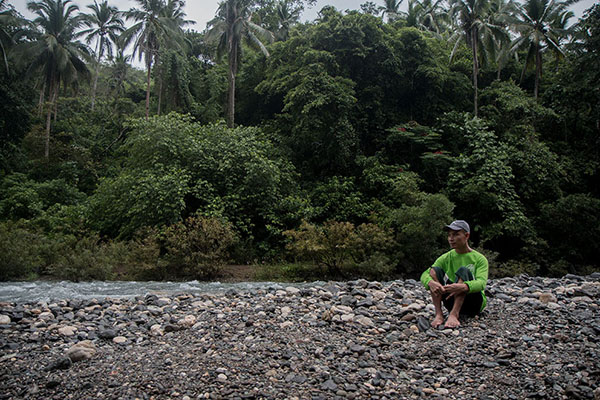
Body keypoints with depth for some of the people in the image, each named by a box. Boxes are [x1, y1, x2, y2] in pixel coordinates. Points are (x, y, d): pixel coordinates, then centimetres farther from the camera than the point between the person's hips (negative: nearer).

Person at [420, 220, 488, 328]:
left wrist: (463, 287, -45)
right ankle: (439, 314, -28)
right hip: (453, 301, 3)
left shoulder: (479, 259, -4)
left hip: (475, 302, -3)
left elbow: (481, 283, -23)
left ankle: (454, 314, -42)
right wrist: (430, 283, -35)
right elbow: (425, 274, -9)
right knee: (435, 270, -15)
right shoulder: (446, 258, 5)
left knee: (463, 270, -27)